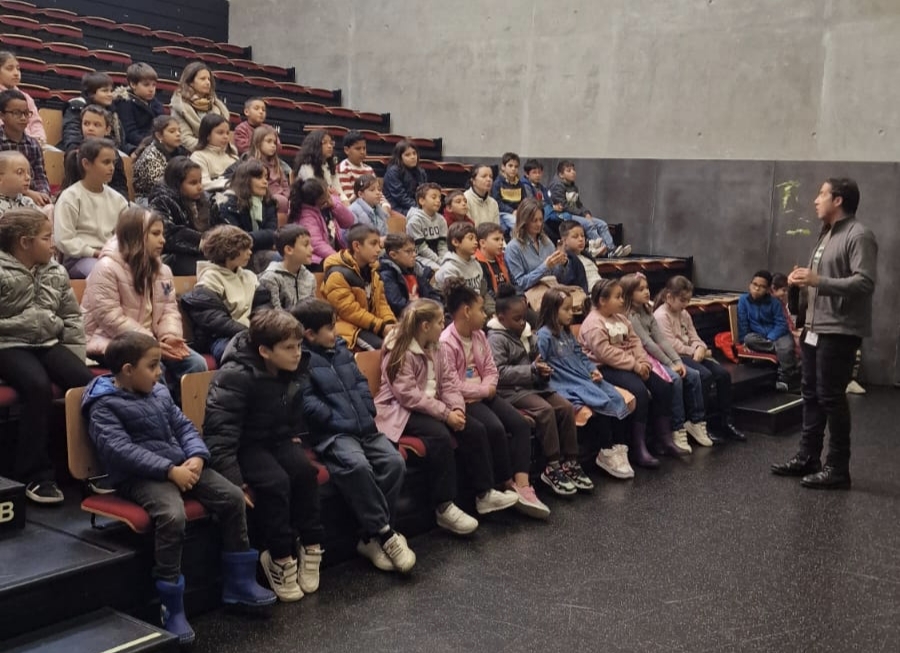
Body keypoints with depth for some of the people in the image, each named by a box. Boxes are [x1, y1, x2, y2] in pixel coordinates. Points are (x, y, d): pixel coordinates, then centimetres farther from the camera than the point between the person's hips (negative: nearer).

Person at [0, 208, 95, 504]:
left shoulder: (56, 272, 12)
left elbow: (73, 316, 15)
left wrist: (76, 353, 6)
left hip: (49, 343, 5)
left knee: (87, 381, -21)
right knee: (38, 385, -34)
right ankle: (34, 473, -23)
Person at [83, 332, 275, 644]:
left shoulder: (159, 392, 15)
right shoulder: (103, 406, -9)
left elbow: (184, 426, 14)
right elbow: (121, 450, -20)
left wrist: (197, 456, -8)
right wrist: (170, 470, -25)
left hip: (180, 466, 8)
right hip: (140, 476, -7)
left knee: (232, 496, -6)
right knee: (172, 516, -34)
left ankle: (238, 582, 7)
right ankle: (172, 607, -21)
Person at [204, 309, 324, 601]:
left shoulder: (292, 370, -2)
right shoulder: (235, 377, -25)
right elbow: (220, 435, -30)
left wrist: (295, 435, 11)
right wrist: (236, 483, -35)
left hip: (277, 440, 6)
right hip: (244, 445, -6)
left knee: (305, 471, -23)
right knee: (275, 481, -30)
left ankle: (311, 547, -12)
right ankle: (280, 558, -16)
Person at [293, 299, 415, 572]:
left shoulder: (341, 349, 19)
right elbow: (308, 402, -12)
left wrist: (368, 414, 4)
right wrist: (342, 422, -15)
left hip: (364, 428, 7)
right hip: (332, 433, -7)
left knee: (394, 461, -16)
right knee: (357, 465, -34)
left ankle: (372, 537, -10)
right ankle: (385, 533, -20)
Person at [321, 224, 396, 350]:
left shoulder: (371, 271, 12)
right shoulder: (338, 274, -15)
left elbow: (381, 301, 12)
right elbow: (350, 311, -20)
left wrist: (390, 323, -10)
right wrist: (381, 326, -22)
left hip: (372, 326, 8)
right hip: (349, 327, -8)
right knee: (384, 348, -29)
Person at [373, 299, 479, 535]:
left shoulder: (433, 349, 12)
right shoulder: (400, 353, -15)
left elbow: (449, 381, 6)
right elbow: (409, 395, -23)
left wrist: (457, 408, -14)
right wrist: (446, 413, -25)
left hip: (430, 407, 8)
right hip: (401, 411, -8)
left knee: (474, 430, -12)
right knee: (440, 436, -33)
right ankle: (444, 508, -27)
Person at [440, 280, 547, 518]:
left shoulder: (479, 336, 11)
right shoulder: (446, 342, -15)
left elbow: (491, 370, 11)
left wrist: (489, 388, -11)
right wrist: (483, 390, -14)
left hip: (484, 395, 8)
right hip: (464, 400, -8)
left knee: (521, 424, -12)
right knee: (495, 428, -28)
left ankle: (522, 487, -20)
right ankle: (508, 483, -7)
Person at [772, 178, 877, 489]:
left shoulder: (859, 235, -12)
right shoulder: (826, 234, 18)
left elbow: (865, 283, -23)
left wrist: (817, 281, -26)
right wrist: (803, 281, 6)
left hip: (839, 331, -9)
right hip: (814, 328, 9)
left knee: (831, 397, -5)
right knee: (811, 394, 13)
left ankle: (838, 468, 4)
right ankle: (807, 457, 23)